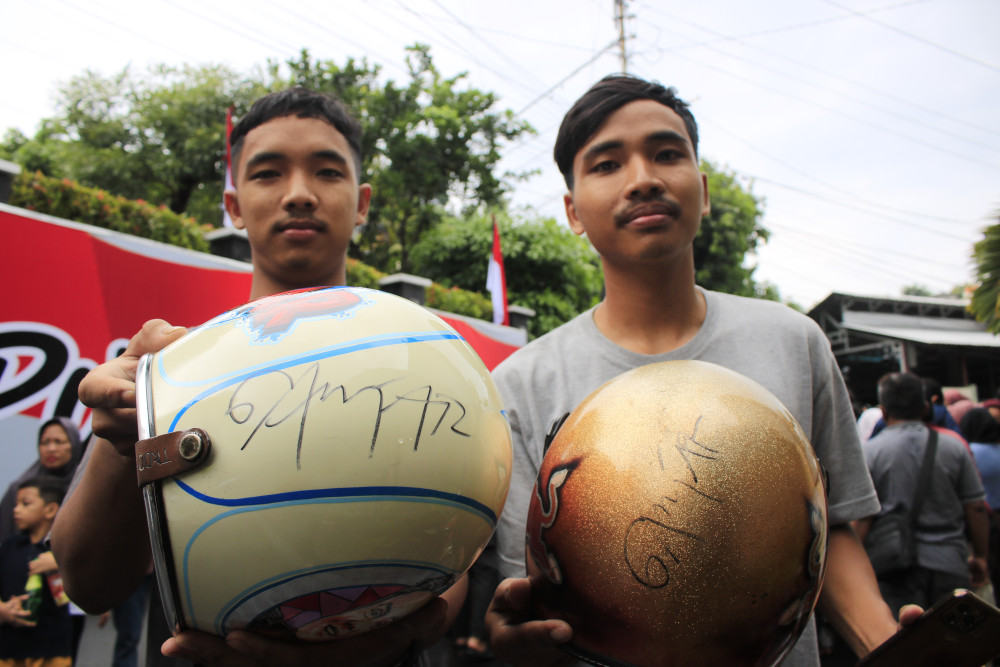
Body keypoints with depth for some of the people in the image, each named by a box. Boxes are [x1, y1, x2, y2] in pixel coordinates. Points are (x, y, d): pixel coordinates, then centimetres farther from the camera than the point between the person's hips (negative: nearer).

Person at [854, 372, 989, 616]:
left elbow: (862, 517, -9)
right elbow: (976, 508, 4)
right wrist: (979, 556, 18)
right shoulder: (955, 447, 2)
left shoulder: (868, 451, -6)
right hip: (949, 564, 2)